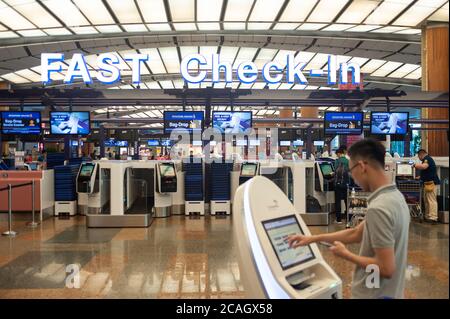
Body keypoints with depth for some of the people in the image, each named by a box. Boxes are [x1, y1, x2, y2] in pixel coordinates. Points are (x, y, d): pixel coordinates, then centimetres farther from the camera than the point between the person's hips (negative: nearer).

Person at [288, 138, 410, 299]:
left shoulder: (378, 208, -27)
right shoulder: (395, 196, 3)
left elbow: (386, 268, -27)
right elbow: (356, 233, 10)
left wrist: (346, 254, -13)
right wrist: (313, 238, 10)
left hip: (374, 295, -8)